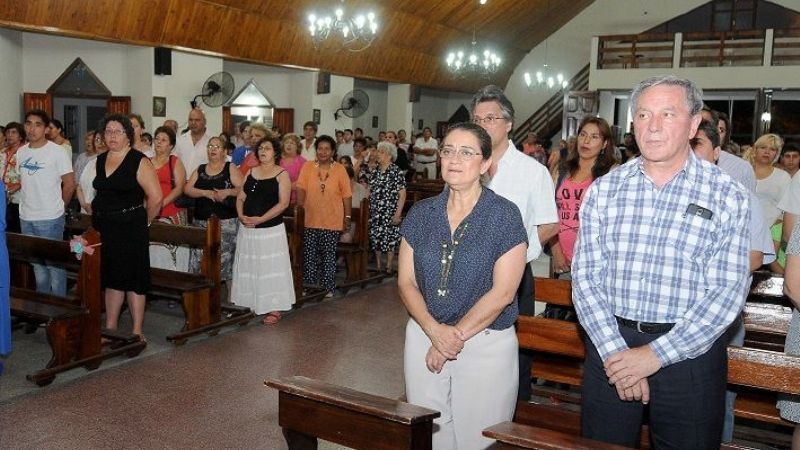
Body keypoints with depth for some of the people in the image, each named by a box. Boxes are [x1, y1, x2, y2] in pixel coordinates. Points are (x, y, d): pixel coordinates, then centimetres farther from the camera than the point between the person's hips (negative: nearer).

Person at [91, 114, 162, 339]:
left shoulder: (139, 161, -10)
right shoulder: (100, 160, 11)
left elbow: (155, 197, -14)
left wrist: (143, 222, -4)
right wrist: (99, 215, 15)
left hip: (130, 228, -6)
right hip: (104, 228, 6)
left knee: (133, 278, -1)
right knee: (111, 278, 13)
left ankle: (137, 331, 6)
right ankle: (110, 328, 24)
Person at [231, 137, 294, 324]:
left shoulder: (282, 174, -5)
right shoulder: (251, 172, 12)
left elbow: (283, 203, -14)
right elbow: (240, 198, 11)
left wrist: (260, 219, -19)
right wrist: (241, 216, -9)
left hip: (271, 229, -6)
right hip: (247, 228, 6)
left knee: (270, 267, -2)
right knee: (249, 267, 11)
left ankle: (274, 309, 4)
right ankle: (250, 304, 23)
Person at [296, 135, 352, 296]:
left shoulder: (339, 169, -2)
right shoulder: (308, 166, 0)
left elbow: (346, 195, 0)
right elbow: (301, 188, -3)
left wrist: (347, 216, 0)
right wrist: (299, 208, -15)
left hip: (332, 221, -1)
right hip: (310, 220, 1)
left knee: (329, 256, 5)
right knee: (309, 255, 8)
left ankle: (329, 288, 15)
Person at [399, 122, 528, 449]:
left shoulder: (504, 216, -8)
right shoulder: (421, 213, 4)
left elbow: (502, 292, -12)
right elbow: (406, 281, 2)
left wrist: (456, 335, -12)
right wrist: (434, 330, -13)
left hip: (486, 345, -3)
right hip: (424, 336, 4)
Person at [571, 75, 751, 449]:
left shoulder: (727, 196, -4)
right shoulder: (603, 190, 2)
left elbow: (727, 291, -10)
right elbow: (585, 277, -2)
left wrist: (655, 355, -16)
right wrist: (615, 351, -13)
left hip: (689, 353, -1)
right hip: (610, 346, 2)